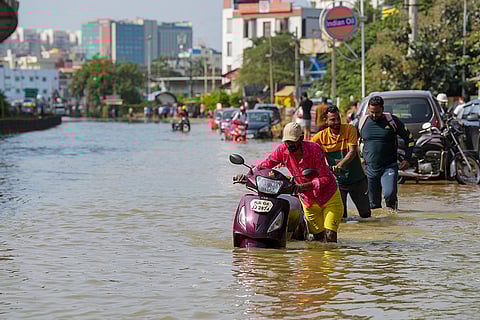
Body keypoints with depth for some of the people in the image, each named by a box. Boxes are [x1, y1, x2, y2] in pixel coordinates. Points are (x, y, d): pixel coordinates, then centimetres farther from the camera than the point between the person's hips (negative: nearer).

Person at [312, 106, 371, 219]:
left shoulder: (350, 129, -12)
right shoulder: (321, 136, -7)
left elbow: (352, 152, -21)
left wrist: (340, 165, -37)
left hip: (356, 179, 0)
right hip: (337, 180, 0)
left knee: (366, 214, 10)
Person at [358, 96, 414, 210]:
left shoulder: (392, 121, -4)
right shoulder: (362, 122, 3)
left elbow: (409, 138, 6)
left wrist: (406, 159, -2)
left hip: (389, 167, -3)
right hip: (370, 169, 3)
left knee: (389, 194, -23)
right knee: (373, 203, 4)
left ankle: (392, 205, 5)